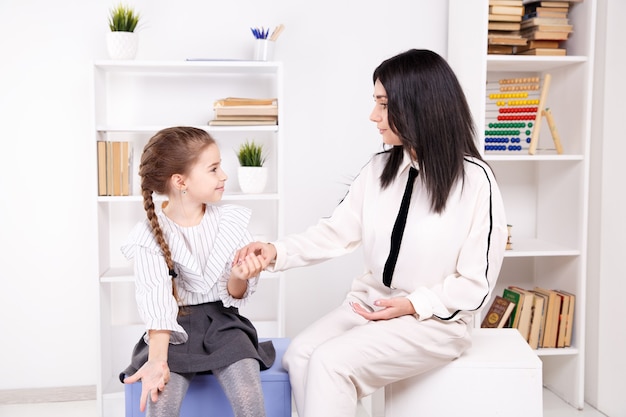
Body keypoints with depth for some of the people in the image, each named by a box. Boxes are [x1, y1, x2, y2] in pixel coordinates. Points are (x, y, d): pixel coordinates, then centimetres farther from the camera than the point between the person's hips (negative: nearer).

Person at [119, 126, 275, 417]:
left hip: (222, 323, 2)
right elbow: (156, 305, -17)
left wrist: (238, 278, -25)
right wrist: (158, 361, -32)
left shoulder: (230, 221, -3)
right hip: (176, 330, -1)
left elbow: (234, 297, -1)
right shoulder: (149, 236, -9)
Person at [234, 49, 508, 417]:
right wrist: (278, 252, -10)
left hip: (435, 320, -6)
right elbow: (336, 231, 3)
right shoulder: (380, 168, 4)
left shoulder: (474, 180, -13)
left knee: (330, 362, -25)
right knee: (299, 355, -18)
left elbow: (477, 283, -10)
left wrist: (413, 305, -19)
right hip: (371, 303, 6)